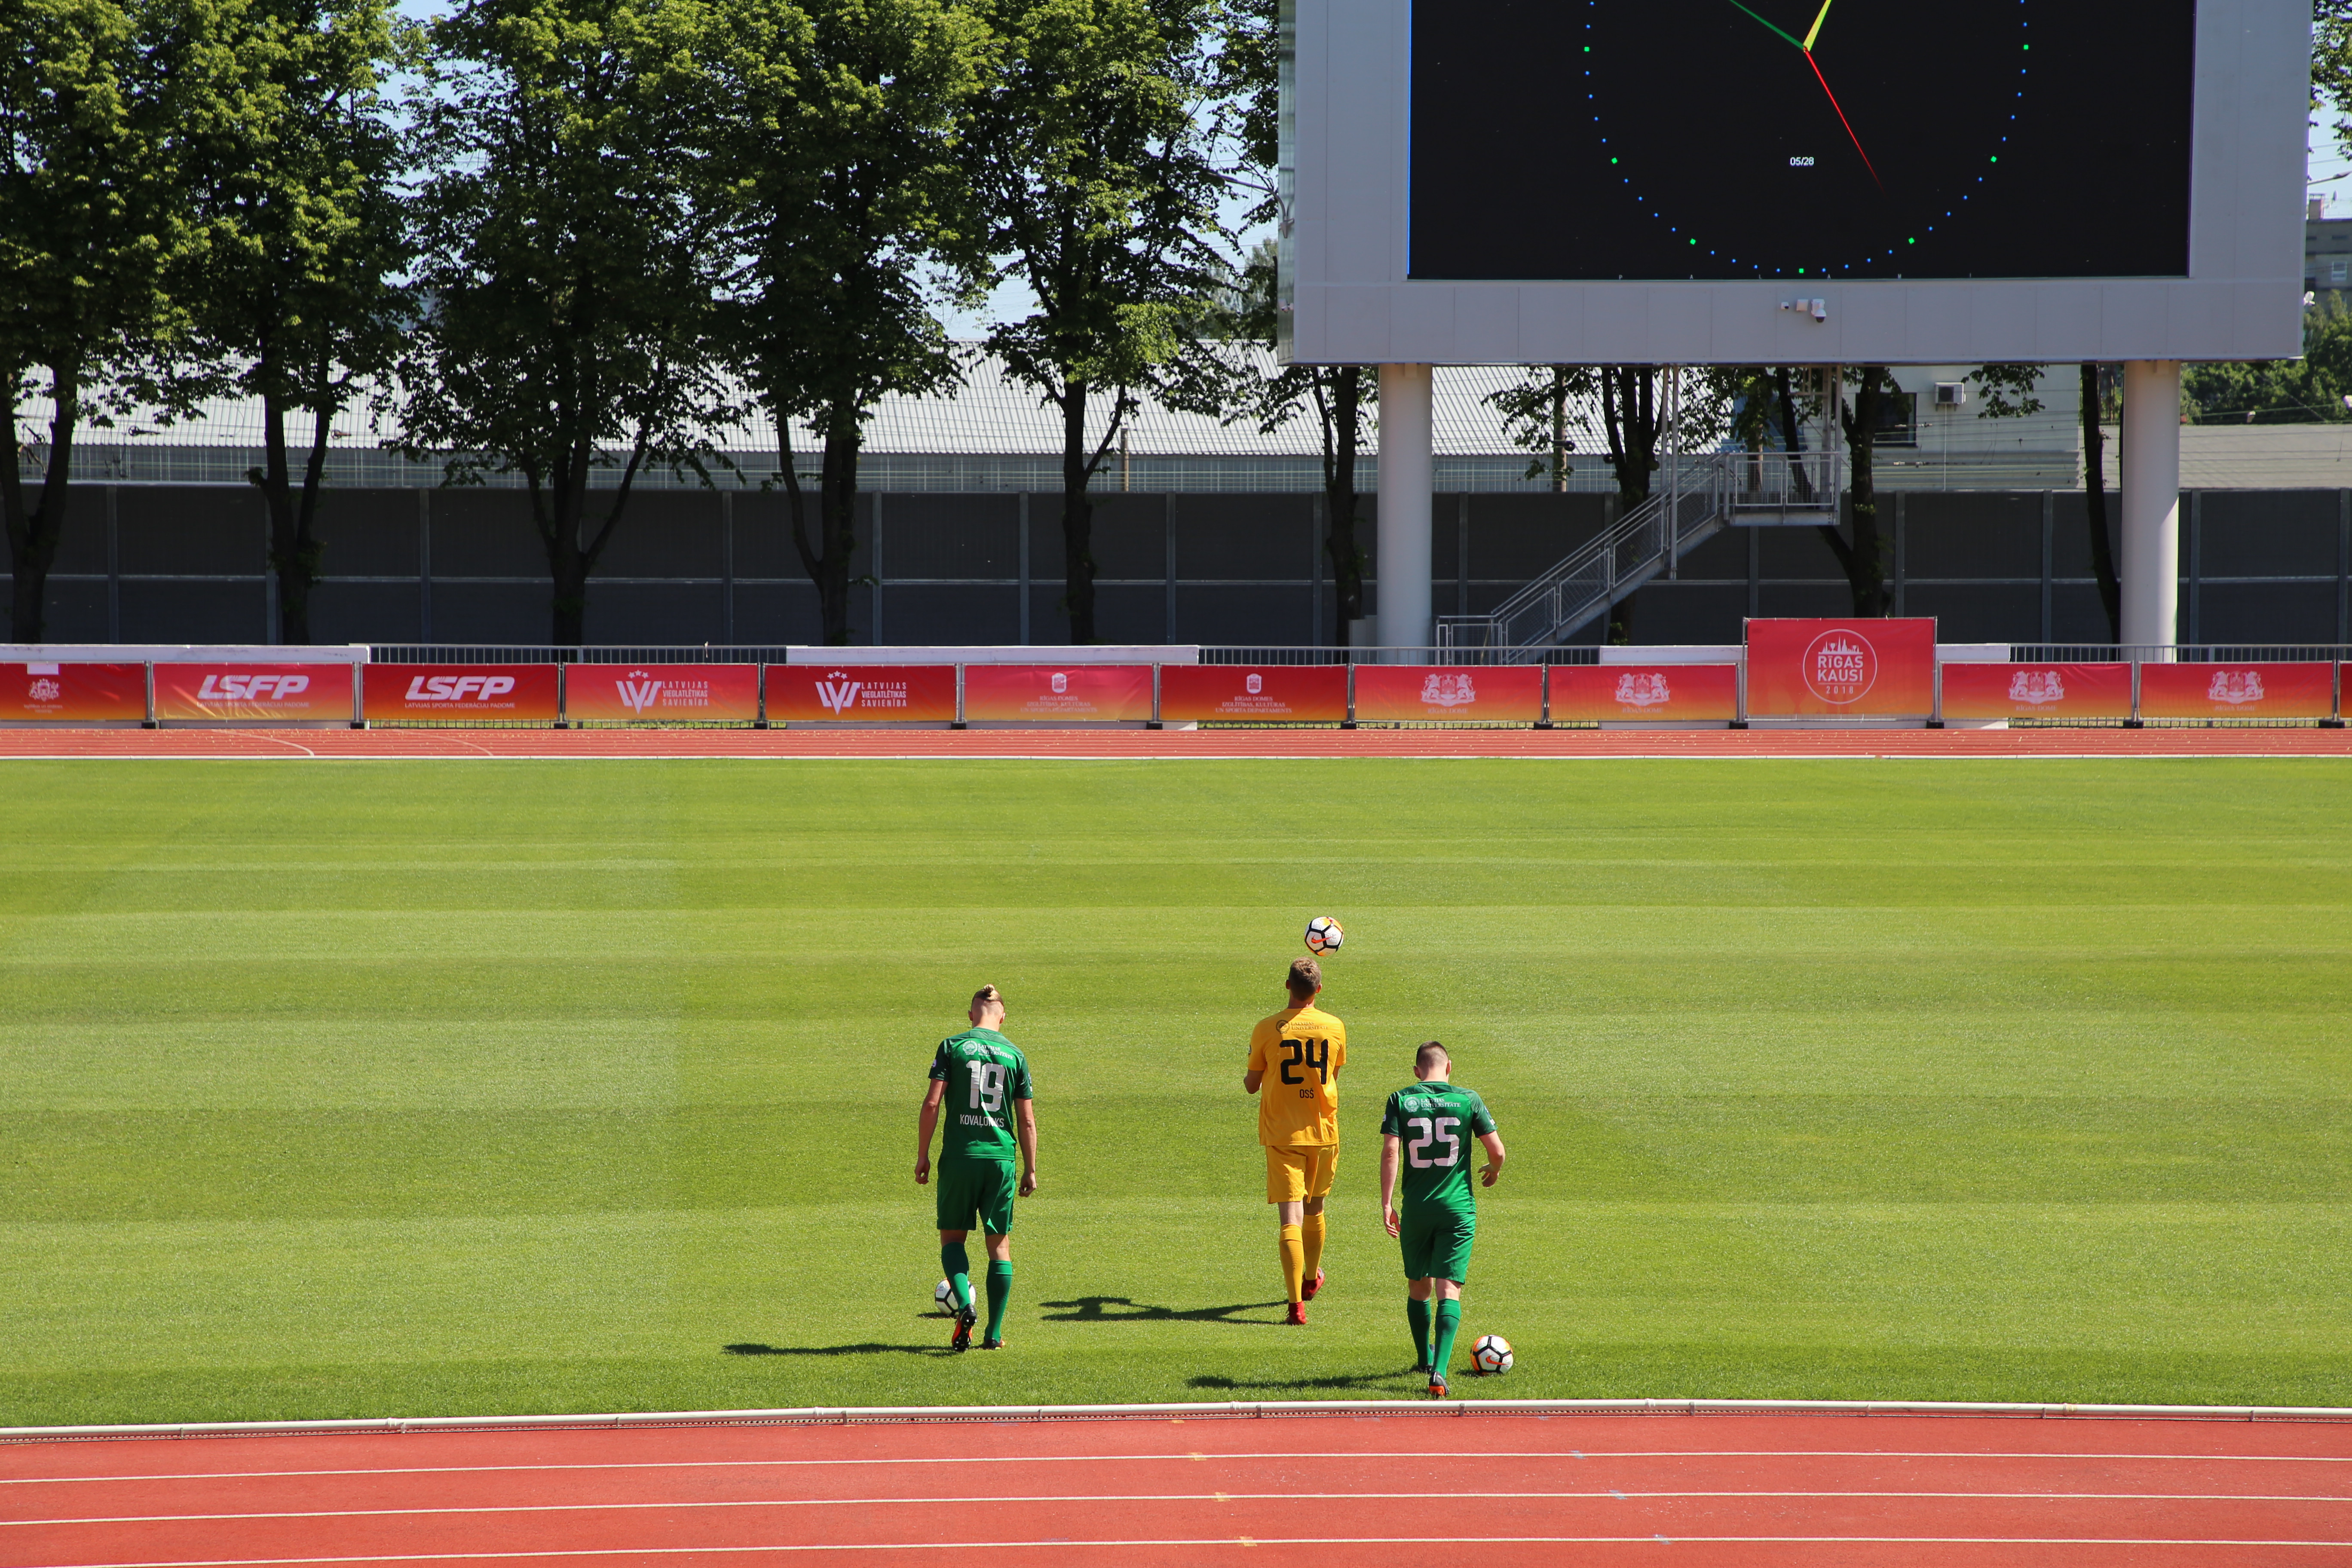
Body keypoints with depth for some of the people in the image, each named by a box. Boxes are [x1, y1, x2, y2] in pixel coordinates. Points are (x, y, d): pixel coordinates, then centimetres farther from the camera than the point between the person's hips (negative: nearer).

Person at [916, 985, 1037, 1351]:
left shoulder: (953, 1046, 0)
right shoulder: (1015, 1054, 5)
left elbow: (932, 1103, -7)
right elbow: (1027, 1120, 5)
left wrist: (922, 1156, 0)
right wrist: (1030, 1170, 12)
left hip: (959, 1156, -1)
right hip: (1001, 1157, 1)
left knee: (952, 1236, 13)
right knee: (1000, 1244, 10)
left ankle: (965, 1305, -13)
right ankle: (994, 1333, 7)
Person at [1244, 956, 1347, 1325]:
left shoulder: (1266, 1029, -9)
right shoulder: (1335, 1028, -3)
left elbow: (1252, 1085, -1)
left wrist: (1246, 1077, 22)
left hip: (1282, 1134, -2)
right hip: (1323, 1130, 3)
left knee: (1290, 1218, -7)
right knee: (1314, 1211, 23)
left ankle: (1296, 1302, -17)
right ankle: (1311, 1279, 43)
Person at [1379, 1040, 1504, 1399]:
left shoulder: (1400, 1100, 0)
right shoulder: (1467, 1099, 0)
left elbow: (1390, 1151, -9)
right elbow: (1497, 1149, 0)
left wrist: (1387, 1203, -7)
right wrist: (1493, 1171, 23)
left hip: (1416, 1208, 1)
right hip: (1458, 1207, -1)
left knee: (1418, 1285, 20)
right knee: (1449, 1289, -4)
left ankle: (1425, 1358, 37)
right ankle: (1439, 1370, -20)